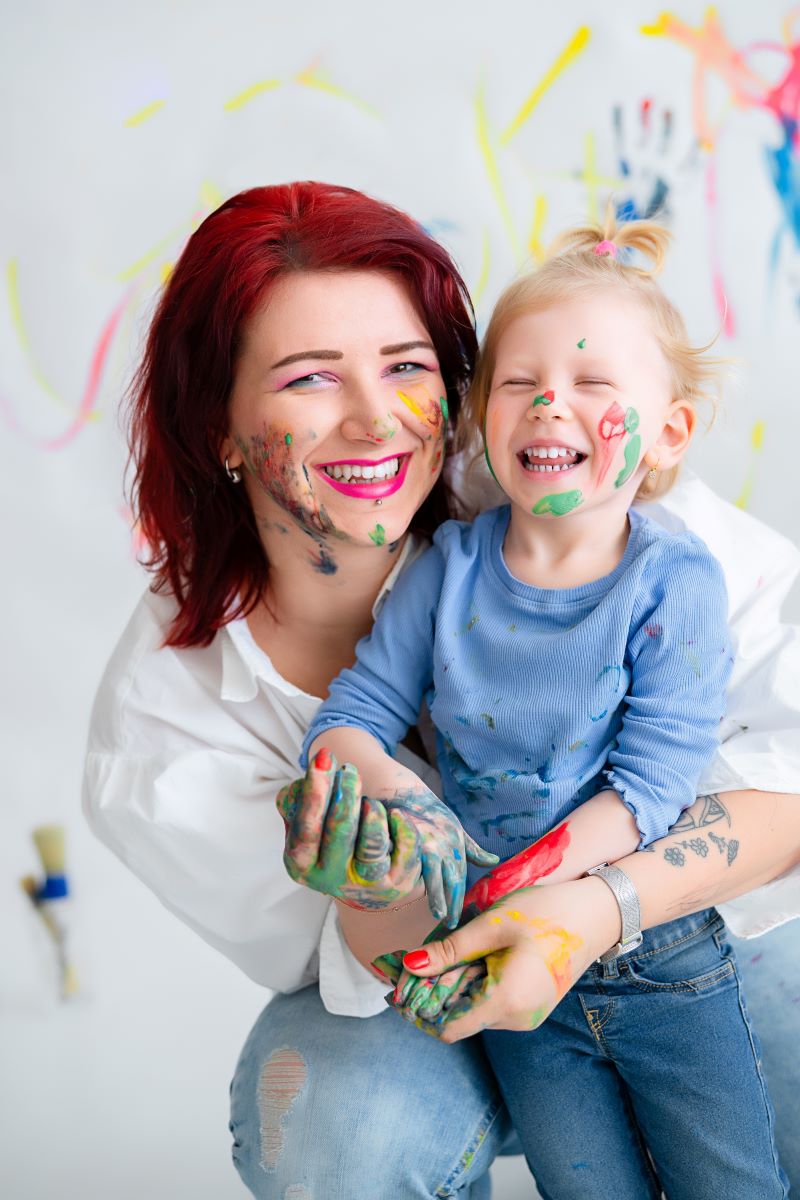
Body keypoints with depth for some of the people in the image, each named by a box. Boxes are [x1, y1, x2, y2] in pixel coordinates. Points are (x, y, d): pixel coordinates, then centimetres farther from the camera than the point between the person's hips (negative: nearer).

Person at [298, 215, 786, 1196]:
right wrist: (381, 782, -26)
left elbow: (649, 784, -18)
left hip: (664, 957, -1)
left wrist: (506, 896, -28)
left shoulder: (676, 585, -12)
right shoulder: (452, 565, -4)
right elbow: (351, 709, -3)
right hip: (513, 968, 1)